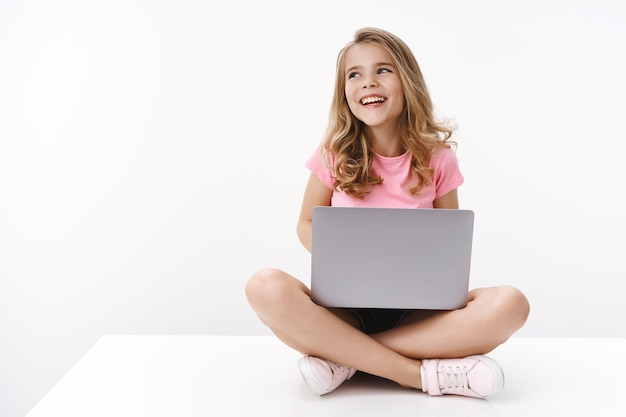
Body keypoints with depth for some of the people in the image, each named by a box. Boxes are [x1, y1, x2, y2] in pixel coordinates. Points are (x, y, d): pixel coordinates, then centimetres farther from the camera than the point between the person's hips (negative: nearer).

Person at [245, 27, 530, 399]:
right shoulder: (334, 155, -2)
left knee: (510, 304, -26)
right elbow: (308, 223, 8)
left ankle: (344, 357, -24)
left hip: (416, 310, 1)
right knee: (266, 287, -31)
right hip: (346, 305, 0)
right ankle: (424, 374, -28)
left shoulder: (438, 158, -1)